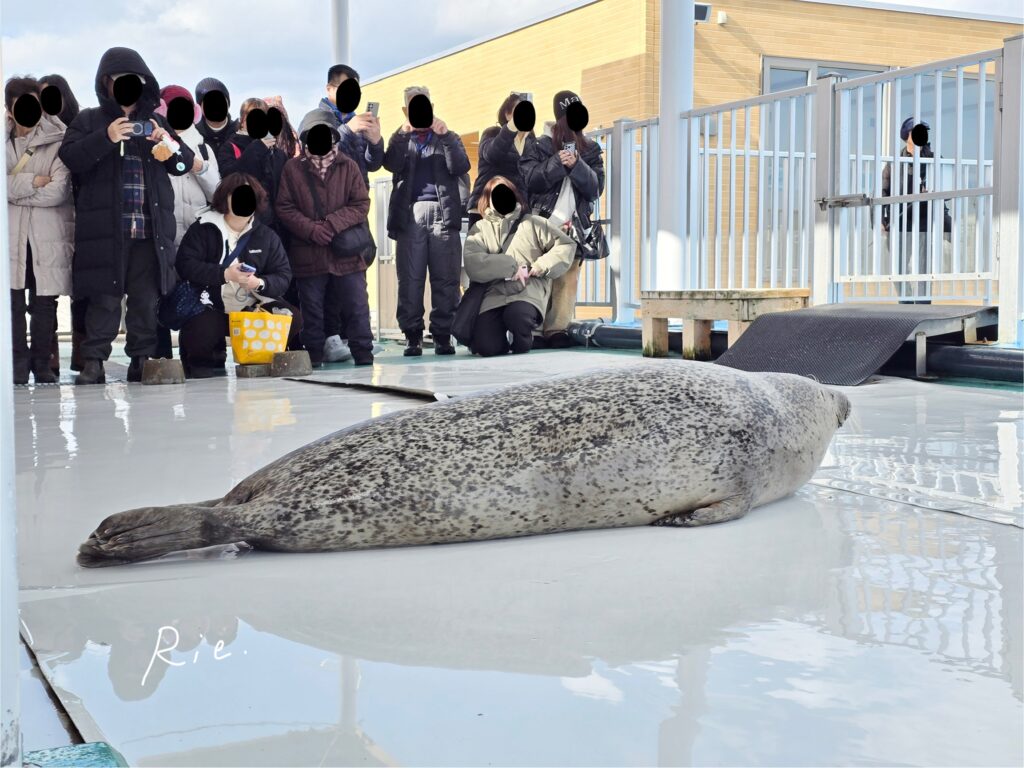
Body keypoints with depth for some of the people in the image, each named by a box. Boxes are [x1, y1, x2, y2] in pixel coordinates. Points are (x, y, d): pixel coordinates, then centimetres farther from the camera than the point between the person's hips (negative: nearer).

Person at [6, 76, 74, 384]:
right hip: (10, 234, 2)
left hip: (48, 235, -2)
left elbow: (58, 191, -11)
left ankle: (42, 365, 17)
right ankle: (18, 366, 9)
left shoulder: (57, 140, -1)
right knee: (12, 300, -1)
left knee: (45, 303, 5)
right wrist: (30, 182, -12)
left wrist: (13, 191, -6)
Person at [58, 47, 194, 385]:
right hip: (105, 228, -3)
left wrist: (169, 144, -7)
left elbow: (185, 163, 14)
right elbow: (70, 158, -3)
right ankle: (93, 363, -1)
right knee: (104, 298, -6)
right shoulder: (88, 121, 11)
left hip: (152, 228, 3)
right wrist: (105, 138, -16)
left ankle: (142, 362, 10)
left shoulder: (156, 122, 20)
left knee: (147, 299, 3)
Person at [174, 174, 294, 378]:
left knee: (292, 319, -20)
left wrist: (260, 283, -19)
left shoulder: (267, 236, 9)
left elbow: (283, 276, 3)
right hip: (212, 309, -3)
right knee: (199, 335, -33)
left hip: (254, 307, 3)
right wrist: (225, 274, -22)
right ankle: (204, 361, 6)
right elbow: (185, 264, -13)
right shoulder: (203, 229, -1)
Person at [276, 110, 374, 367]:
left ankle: (363, 356, 9)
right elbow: (284, 208, 1)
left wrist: (332, 223, -13)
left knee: (357, 307, 1)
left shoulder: (348, 166, 6)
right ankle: (314, 359, 16)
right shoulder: (292, 168, 5)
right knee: (312, 311, 7)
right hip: (308, 254, 0)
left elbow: (361, 204, 0)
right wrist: (312, 230, -13)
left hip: (347, 252, 0)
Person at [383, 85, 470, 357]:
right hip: (410, 214, 0)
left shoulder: (448, 138, 19)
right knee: (410, 278, -5)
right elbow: (391, 165, -1)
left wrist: (445, 135, -8)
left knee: (446, 279, -4)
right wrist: (404, 133, -10)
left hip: (443, 213, 0)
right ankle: (412, 335, -1)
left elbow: (460, 167, 0)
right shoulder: (400, 140, 20)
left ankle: (443, 334, -1)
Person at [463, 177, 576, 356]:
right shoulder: (480, 228, 12)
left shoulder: (532, 222, 14)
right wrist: (511, 267, -14)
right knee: (486, 346, -23)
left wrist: (541, 266, -2)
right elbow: (473, 265, -6)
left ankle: (523, 341, 0)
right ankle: (504, 339, 15)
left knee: (516, 315, -36)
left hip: (529, 291, -1)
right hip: (496, 294, 1)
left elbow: (567, 244, 12)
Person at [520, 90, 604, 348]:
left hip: (575, 224, 2)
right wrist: (556, 163, -12)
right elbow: (529, 180, -1)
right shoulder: (539, 147, 11)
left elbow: (596, 188, 5)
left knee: (568, 277, -8)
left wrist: (577, 166, -10)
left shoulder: (590, 150, 16)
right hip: (544, 220, -2)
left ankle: (557, 328, -9)